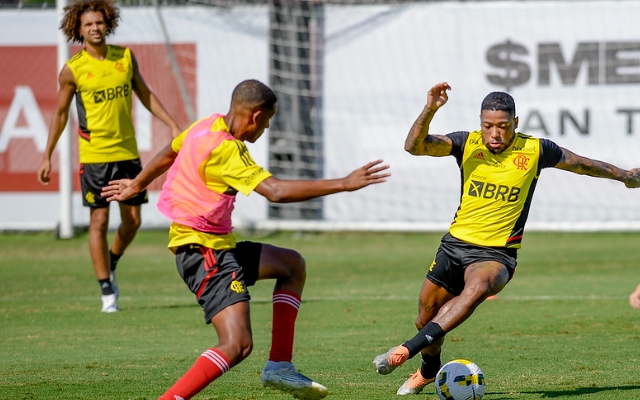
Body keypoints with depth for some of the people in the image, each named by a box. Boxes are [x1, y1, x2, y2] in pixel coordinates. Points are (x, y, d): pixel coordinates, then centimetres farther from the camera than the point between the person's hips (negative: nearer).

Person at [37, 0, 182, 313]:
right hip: (94, 155, -4)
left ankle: (110, 267, 33)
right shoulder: (72, 69, -6)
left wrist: (173, 126, 8)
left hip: (128, 152, 4)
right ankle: (107, 292, 3)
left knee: (133, 220, 7)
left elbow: (145, 95, 15)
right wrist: (47, 156, 5)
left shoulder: (125, 57, 3)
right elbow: (60, 112, 3)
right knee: (99, 221, -5)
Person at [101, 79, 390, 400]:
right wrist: (344, 184, -29)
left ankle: (279, 366, 17)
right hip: (203, 250, -11)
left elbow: (168, 154, 26)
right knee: (238, 344, -22)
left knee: (292, 265, 23)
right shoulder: (225, 150, -23)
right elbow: (277, 191, -32)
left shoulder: (207, 126, 6)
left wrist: (137, 184, 46)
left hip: (220, 245, 11)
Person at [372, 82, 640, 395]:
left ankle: (408, 349, -42)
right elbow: (415, 146, -17)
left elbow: (581, 164, 12)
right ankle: (429, 370, 42)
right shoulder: (467, 143, -4)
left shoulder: (535, 150, -5)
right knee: (426, 316, 9)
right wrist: (429, 110, -34)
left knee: (478, 286, -36)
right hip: (456, 243, 3)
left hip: (497, 253, -3)